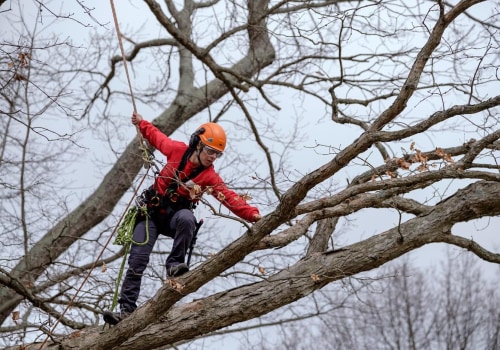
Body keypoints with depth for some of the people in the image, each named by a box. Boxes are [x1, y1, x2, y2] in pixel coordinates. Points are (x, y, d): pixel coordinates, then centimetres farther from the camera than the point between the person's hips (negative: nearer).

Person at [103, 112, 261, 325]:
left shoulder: (210, 177, -9)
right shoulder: (177, 150, -5)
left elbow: (229, 197, -21)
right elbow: (158, 137, 16)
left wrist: (252, 214, -35)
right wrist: (141, 123, 24)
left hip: (175, 216, -1)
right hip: (151, 212, 1)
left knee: (187, 218, -40)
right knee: (138, 259, -13)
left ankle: (174, 264, -23)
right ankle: (126, 309, -12)